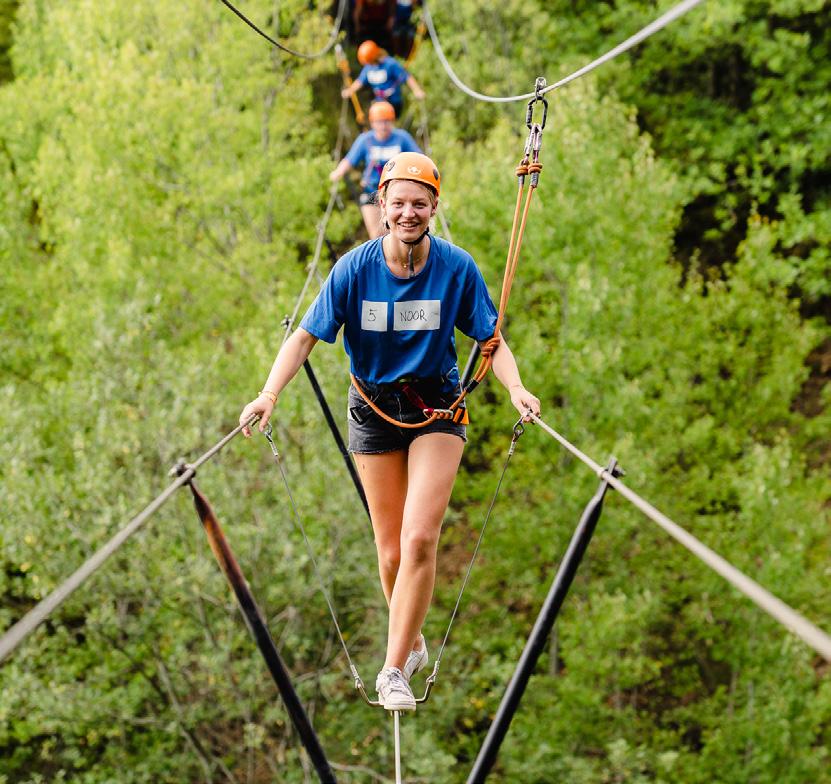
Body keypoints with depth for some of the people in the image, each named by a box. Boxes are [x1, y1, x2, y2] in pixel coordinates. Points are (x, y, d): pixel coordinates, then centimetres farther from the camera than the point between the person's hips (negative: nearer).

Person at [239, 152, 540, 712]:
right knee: (391, 552, 5)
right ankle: (414, 644, 32)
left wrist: (516, 388, -22)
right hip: (375, 409, 1)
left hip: (437, 407, -1)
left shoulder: (456, 267, -11)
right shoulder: (356, 267, -12)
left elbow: (491, 340, -3)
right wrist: (270, 394, -24)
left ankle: (395, 670, -7)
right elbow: (307, 337, -10)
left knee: (420, 539, -16)